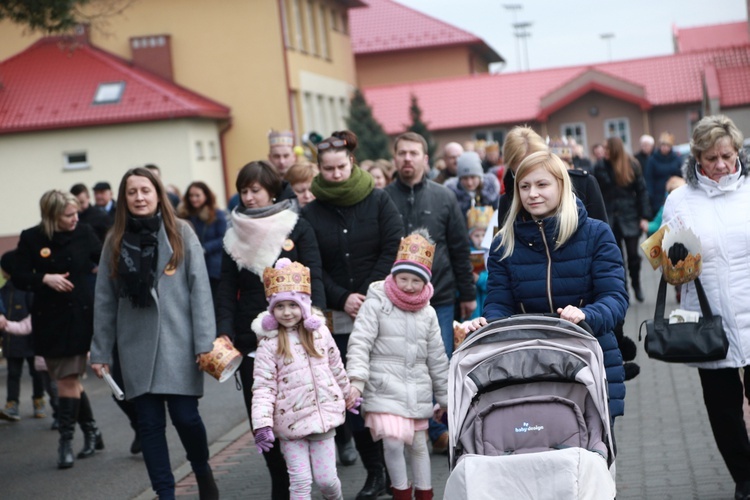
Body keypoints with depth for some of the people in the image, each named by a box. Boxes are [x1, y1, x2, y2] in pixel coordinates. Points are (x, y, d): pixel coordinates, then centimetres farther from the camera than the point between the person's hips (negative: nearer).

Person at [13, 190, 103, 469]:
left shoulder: (84, 233, -3)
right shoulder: (31, 239, -3)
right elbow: (18, 278, -3)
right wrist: (45, 279, -18)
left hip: (80, 317, -2)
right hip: (49, 320, 2)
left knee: (68, 380, -4)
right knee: (69, 380, 10)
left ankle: (66, 441, 3)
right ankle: (91, 433, 26)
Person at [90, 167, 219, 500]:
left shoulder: (181, 233, 1)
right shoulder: (115, 242, 8)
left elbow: (199, 289, -4)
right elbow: (105, 300, 8)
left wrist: (205, 343, -11)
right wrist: (100, 352, 6)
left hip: (177, 343, -2)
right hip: (136, 347, 3)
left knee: (185, 416, -3)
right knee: (150, 424, 3)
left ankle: (202, 472, 25)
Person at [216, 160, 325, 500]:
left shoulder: (298, 228, 1)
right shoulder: (234, 236, 9)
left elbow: (313, 280, -5)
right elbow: (227, 290, 6)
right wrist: (224, 334, -7)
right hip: (251, 341, 3)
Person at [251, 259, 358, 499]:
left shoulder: (320, 332, 2)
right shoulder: (269, 344, -8)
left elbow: (336, 369, 16)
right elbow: (263, 386, -11)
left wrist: (349, 397, 26)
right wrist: (262, 424, -20)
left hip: (323, 415, 2)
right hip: (290, 422, -2)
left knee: (326, 478, 6)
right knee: (300, 480, -2)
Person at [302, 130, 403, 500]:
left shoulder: (378, 201, 2)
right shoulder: (311, 213, 6)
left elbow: (393, 249, -4)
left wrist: (369, 295, -10)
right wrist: (342, 299, -9)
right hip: (339, 316, 1)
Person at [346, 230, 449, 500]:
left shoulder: (428, 313, 10)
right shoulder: (377, 303, -3)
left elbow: (437, 358, 16)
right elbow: (360, 342, -9)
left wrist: (443, 397, 19)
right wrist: (356, 379, -21)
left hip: (418, 390, 4)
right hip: (385, 386, -4)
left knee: (418, 445, 12)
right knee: (393, 441, -17)